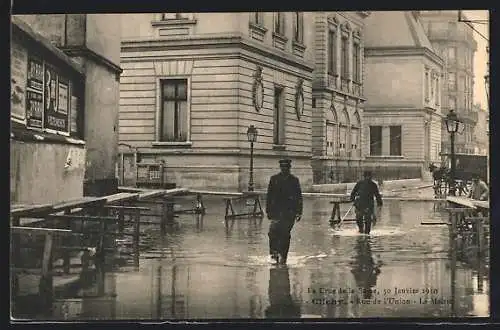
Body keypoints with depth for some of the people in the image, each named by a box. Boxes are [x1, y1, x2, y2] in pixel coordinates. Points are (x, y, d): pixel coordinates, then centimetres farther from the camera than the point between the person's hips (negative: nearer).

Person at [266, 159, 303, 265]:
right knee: (273, 232, -17)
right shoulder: (274, 179, 9)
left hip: (290, 211, 0)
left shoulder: (294, 180, 8)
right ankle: (274, 252, -2)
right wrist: (268, 210, 5)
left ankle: (283, 257, 6)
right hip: (276, 210, 0)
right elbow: (269, 195, 10)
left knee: (285, 234, -1)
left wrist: (299, 212, 4)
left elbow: (299, 197, 10)